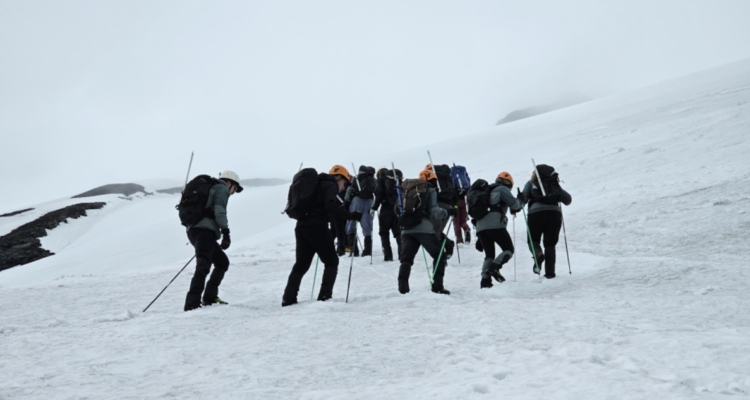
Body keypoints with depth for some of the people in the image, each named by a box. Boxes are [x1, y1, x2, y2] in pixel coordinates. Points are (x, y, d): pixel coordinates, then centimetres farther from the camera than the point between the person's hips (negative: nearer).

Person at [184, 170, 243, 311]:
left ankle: (210, 297, 18)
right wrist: (226, 232, -13)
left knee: (223, 262, 19)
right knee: (203, 266, -21)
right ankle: (192, 304, -32)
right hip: (205, 230, -10)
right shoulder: (222, 188, 6)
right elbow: (219, 211, -10)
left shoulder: (211, 188, 33)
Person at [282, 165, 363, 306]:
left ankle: (288, 298, 6)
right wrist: (351, 215, -19)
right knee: (331, 261, 3)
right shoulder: (331, 185, 0)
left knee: (301, 264, 12)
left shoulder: (318, 184, 26)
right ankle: (325, 296, -8)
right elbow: (331, 207, -17)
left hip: (301, 226, 8)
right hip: (317, 227, -8)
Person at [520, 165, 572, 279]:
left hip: (536, 211, -2)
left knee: (533, 239, 12)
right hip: (555, 212, 2)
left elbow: (523, 197, 2)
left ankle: (539, 255, -20)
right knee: (550, 244, 10)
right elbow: (568, 199, 25)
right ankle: (550, 271, -1)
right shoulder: (554, 184, 25)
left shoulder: (531, 183, 19)